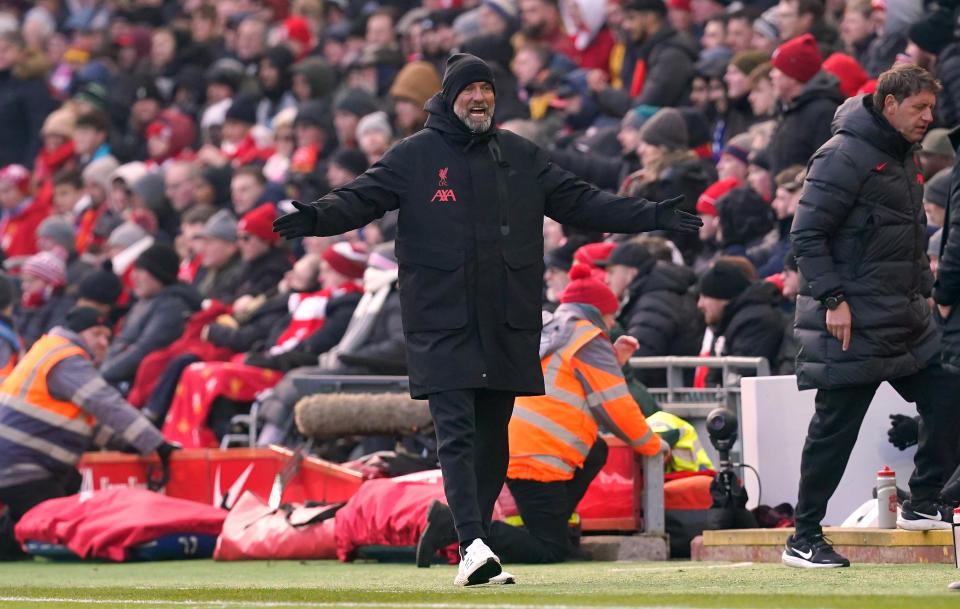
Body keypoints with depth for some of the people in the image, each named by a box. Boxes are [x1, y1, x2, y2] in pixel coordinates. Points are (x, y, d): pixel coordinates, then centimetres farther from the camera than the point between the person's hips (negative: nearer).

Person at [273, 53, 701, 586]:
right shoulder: (413, 157, 4)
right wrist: (318, 218, -26)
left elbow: (580, 202, 15)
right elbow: (362, 198, -5)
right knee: (457, 435, -13)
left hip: (508, 329, 4)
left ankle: (469, 548, 13)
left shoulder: (521, 157, 13)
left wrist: (652, 216, 8)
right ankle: (473, 545, -21)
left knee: (492, 441, 6)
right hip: (442, 326, -4)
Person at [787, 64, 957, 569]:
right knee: (835, 428, -4)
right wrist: (833, 298, -21)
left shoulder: (903, 158, 15)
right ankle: (803, 540, 4)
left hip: (906, 321, 9)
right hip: (853, 323, -9)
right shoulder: (846, 156, -14)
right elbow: (807, 234, -17)